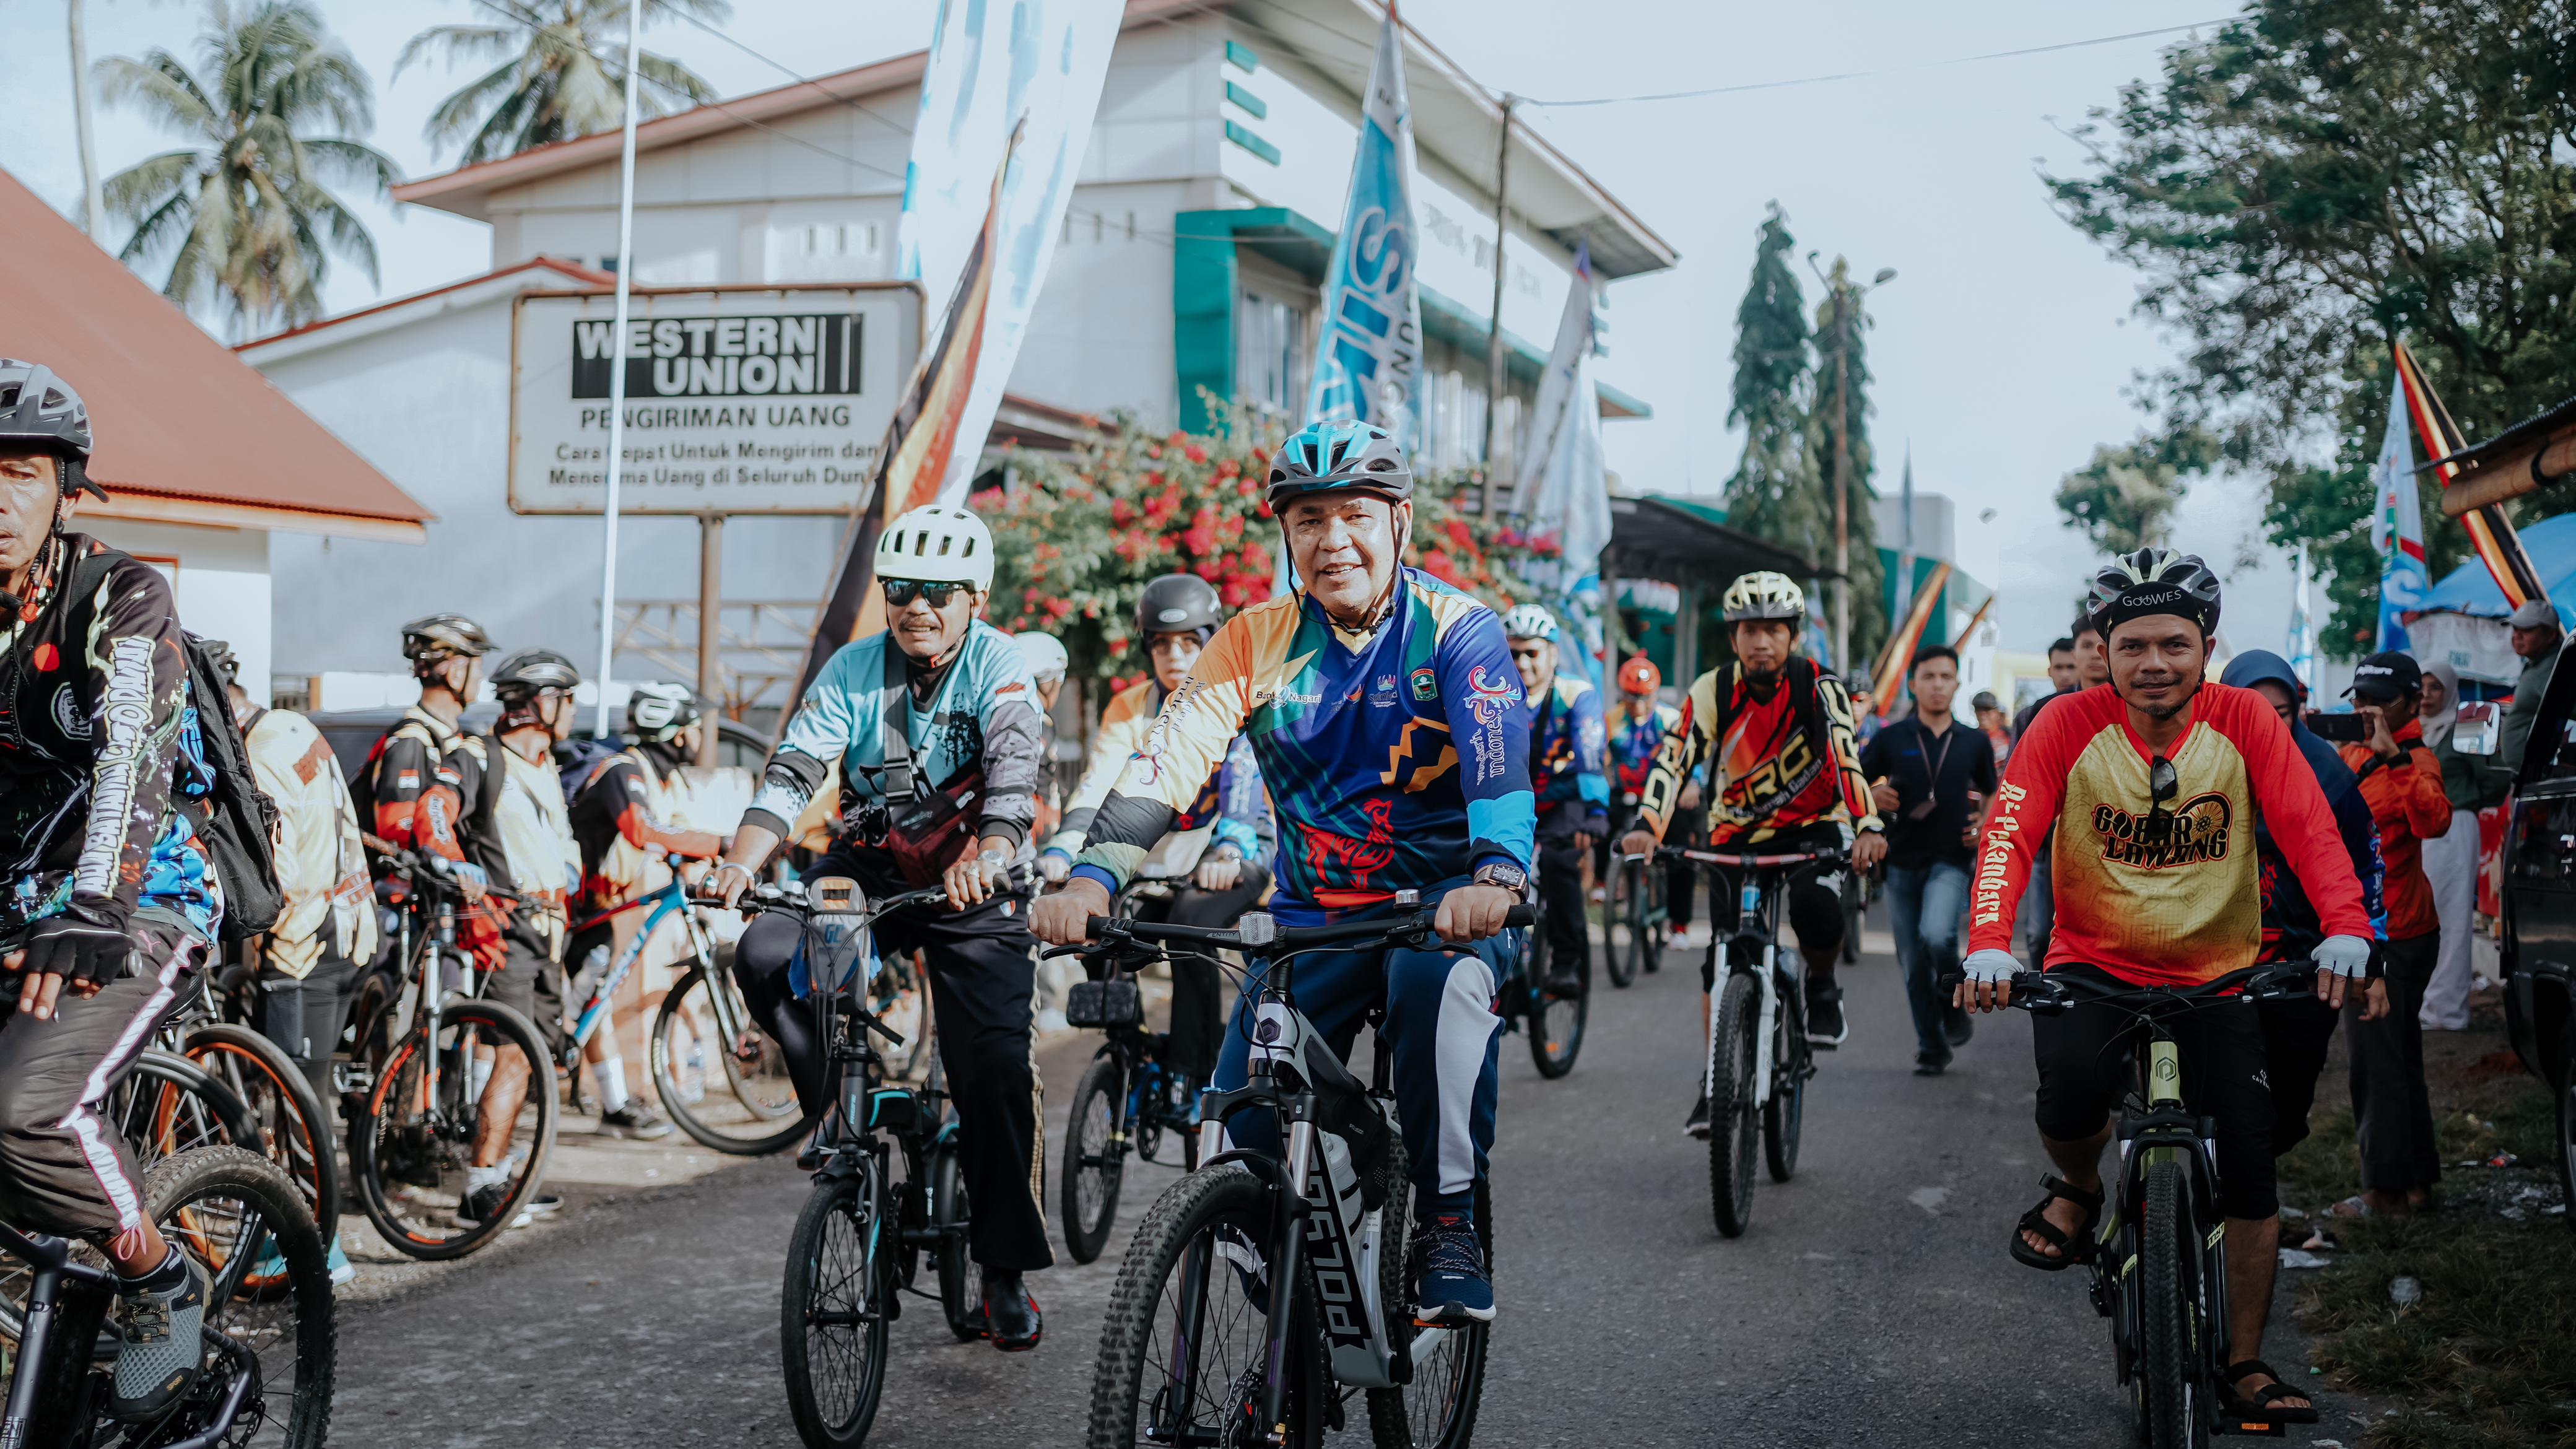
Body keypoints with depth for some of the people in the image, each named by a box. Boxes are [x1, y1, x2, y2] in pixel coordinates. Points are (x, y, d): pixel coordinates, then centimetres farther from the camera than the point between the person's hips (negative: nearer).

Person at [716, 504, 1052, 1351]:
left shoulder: (999, 668, -11)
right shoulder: (854, 670, -4)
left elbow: (1014, 779, -27)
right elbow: (793, 770, -15)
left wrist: (988, 858, -48)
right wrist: (740, 862, -33)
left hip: (974, 885, -2)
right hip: (869, 870, 3)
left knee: (995, 1073, -10)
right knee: (766, 958, -25)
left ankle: (1006, 1274, 5)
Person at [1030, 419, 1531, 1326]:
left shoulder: (1457, 631, -8)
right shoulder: (1257, 641, 0)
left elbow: (1500, 766, -24)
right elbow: (1168, 760, -12)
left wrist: (1496, 877, -44)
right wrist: (1093, 878, -28)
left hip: (1443, 904, -3)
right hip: (1313, 913, 3)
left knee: (1442, 980, -37)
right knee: (1239, 1129, -8)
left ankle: (1447, 1222, -23)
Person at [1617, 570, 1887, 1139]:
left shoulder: (1818, 687, -16)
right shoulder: (1712, 692, -13)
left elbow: (1847, 757, -28)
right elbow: (1673, 761, -21)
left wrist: (1868, 827, -45)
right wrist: (1647, 827, -38)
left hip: (1814, 826, -2)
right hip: (1738, 834, 2)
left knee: (1816, 906, -33)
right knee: (1723, 959, -7)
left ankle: (1823, 987, 0)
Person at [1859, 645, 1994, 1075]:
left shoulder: (1975, 742, 5)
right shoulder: (1891, 739, 1)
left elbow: (1991, 793, 20)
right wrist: (1871, 796, -15)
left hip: (1950, 861, -1)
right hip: (1903, 862, 1)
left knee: (1937, 935, -27)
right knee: (1913, 963, 4)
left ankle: (1953, 1002, 2)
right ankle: (1931, 1048, 19)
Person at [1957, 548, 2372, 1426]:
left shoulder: (2243, 720, -8)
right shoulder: (2071, 724, -12)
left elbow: (2308, 826, -18)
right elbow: (2009, 833, -21)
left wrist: (2345, 927, -36)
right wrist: (1989, 943, -38)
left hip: (2219, 975, 2)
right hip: (2094, 965, -1)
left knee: (2251, 1163, -4)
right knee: (2072, 1092, -31)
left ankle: (2246, 1365, 15)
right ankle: (2079, 1192, 5)